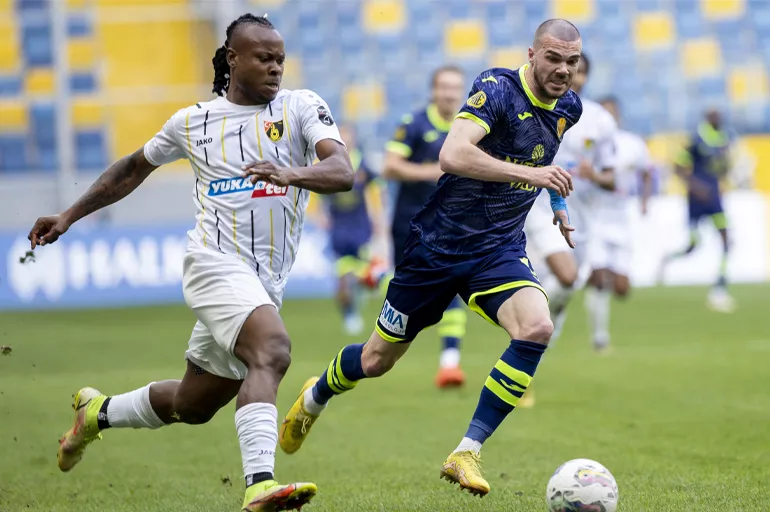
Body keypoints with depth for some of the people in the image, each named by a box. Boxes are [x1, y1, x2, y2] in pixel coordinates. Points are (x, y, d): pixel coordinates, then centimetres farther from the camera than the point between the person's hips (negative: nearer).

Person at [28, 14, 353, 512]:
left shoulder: (301, 107, 4)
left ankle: (99, 413, 43)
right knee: (272, 350, -33)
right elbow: (136, 167, 25)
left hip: (265, 284, 3)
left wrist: (291, 174, -33)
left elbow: (342, 172, -12)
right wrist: (69, 216, 26)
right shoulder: (193, 122, 7)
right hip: (216, 262, -3)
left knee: (192, 407, 15)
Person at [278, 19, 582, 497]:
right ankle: (315, 397, 44)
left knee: (537, 328, -26)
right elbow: (453, 156, -35)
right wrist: (527, 172, -40)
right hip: (440, 242, -4)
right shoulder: (497, 88, -19)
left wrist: (557, 203, 21)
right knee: (378, 359, 9)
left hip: (501, 248, 5)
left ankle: (467, 453, -19)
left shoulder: (568, 108, 4)